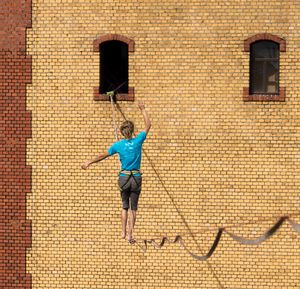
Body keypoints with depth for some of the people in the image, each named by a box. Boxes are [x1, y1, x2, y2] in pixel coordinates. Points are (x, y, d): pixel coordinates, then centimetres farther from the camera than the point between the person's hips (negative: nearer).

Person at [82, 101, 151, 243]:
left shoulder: (118, 145, -5)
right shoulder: (138, 141, -7)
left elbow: (103, 155, 6)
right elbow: (148, 125, 3)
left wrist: (89, 162, 18)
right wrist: (143, 110, 13)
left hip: (124, 177, 1)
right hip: (136, 178, -1)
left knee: (125, 206, 18)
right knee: (133, 207, 6)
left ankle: (123, 232, 13)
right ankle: (130, 234, 0)